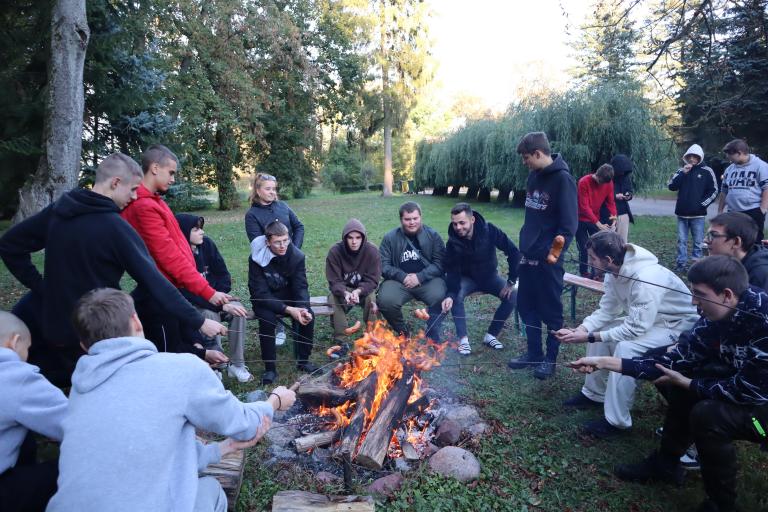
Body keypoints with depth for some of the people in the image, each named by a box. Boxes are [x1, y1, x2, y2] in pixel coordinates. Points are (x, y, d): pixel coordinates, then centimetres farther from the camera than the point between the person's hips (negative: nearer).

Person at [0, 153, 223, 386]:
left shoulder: (58, 211, -1)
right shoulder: (116, 227, -21)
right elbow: (155, 282, -23)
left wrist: (40, 286, 7)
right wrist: (198, 322, -19)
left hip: (55, 327, 6)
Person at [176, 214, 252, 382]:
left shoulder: (207, 244, -7)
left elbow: (223, 274, 0)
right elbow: (188, 294, -27)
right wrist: (222, 306, -32)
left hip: (213, 297, 5)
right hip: (190, 305, -4)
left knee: (238, 308, -22)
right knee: (210, 314, -34)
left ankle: (237, 364, -15)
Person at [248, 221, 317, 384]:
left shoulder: (297, 256, -14)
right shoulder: (256, 259, -22)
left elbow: (301, 287, -11)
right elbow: (261, 294, -24)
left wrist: (303, 308, -33)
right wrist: (288, 309, -34)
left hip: (288, 297, 3)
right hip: (264, 300, -2)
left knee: (308, 315, -22)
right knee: (267, 319, -32)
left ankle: (303, 360, -2)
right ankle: (270, 368, -16)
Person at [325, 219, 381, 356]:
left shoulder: (372, 251, -16)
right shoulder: (335, 251, -16)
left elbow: (372, 280, -15)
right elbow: (334, 281, -15)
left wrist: (358, 291, -35)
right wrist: (345, 293, -37)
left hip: (364, 289, 0)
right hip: (342, 289, 1)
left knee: (371, 298, -32)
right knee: (333, 299, -31)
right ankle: (341, 342, -21)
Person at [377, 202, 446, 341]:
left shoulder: (432, 235, 4)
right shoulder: (390, 238, 6)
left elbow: (440, 263, -2)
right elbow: (384, 266, 2)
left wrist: (420, 277, -15)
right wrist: (403, 277, -14)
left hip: (428, 279, 0)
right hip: (399, 280, 1)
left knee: (440, 297, -31)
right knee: (385, 300, -28)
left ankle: (432, 338, -8)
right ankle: (403, 333, 2)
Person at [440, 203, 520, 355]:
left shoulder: (489, 231, -24)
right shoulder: (453, 242, -22)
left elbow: (513, 252, -19)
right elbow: (452, 272, -23)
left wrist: (511, 280, -19)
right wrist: (450, 295, -41)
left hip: (490, 276, 1)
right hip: (467, 278, -1)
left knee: (513, 296, -21)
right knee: (457, 295, -31)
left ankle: (491, 335, -6)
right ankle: (463, 339, -18)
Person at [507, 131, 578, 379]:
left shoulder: (562, 179, -14)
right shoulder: (534, 176, 10)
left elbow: (569, 223, -16)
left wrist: (557, 252, -19)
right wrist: (524, 243, 14)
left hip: (548, 258, -8)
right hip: (529, 255, 8)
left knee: (551, 310, 6)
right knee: (526, 306, 14)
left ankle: (550, 358, 20)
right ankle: (534, 353, 28)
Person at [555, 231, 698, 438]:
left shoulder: (645, 280, -35)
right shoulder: (615, 271, -9)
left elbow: (635, 329, -34)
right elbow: (606, 310, -3)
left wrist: (588, 337, -30)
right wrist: (581, 329, -19)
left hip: (678, 325, -9)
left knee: (626, 348, -29)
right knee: (598, 330, 0)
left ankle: (616, 421, -16)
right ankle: (594, 393, 15)